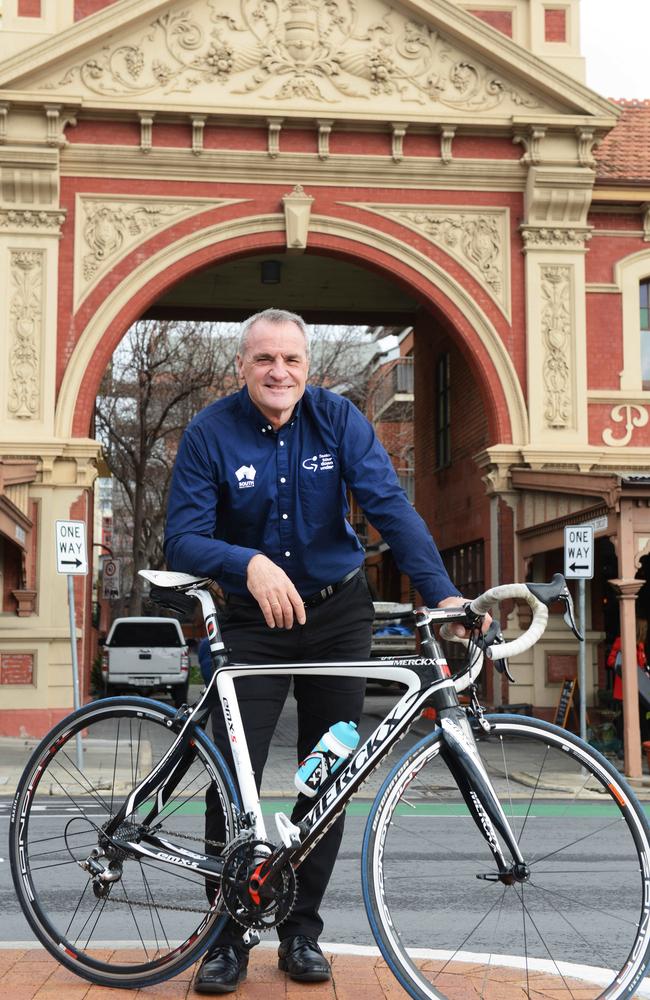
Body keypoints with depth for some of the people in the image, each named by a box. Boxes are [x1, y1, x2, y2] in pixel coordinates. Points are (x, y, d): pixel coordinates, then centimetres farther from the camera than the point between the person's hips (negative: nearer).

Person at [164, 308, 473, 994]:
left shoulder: (339, 420, -9)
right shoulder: (211, 433, -12)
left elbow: (391, 507, -18)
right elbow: (182, 540, -18)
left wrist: (443, 594, -30)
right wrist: (249, 564, -38)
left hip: (338, 615, 2)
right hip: (254, 622, -1)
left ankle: (301, 930, 22)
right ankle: (227, 937, 9)